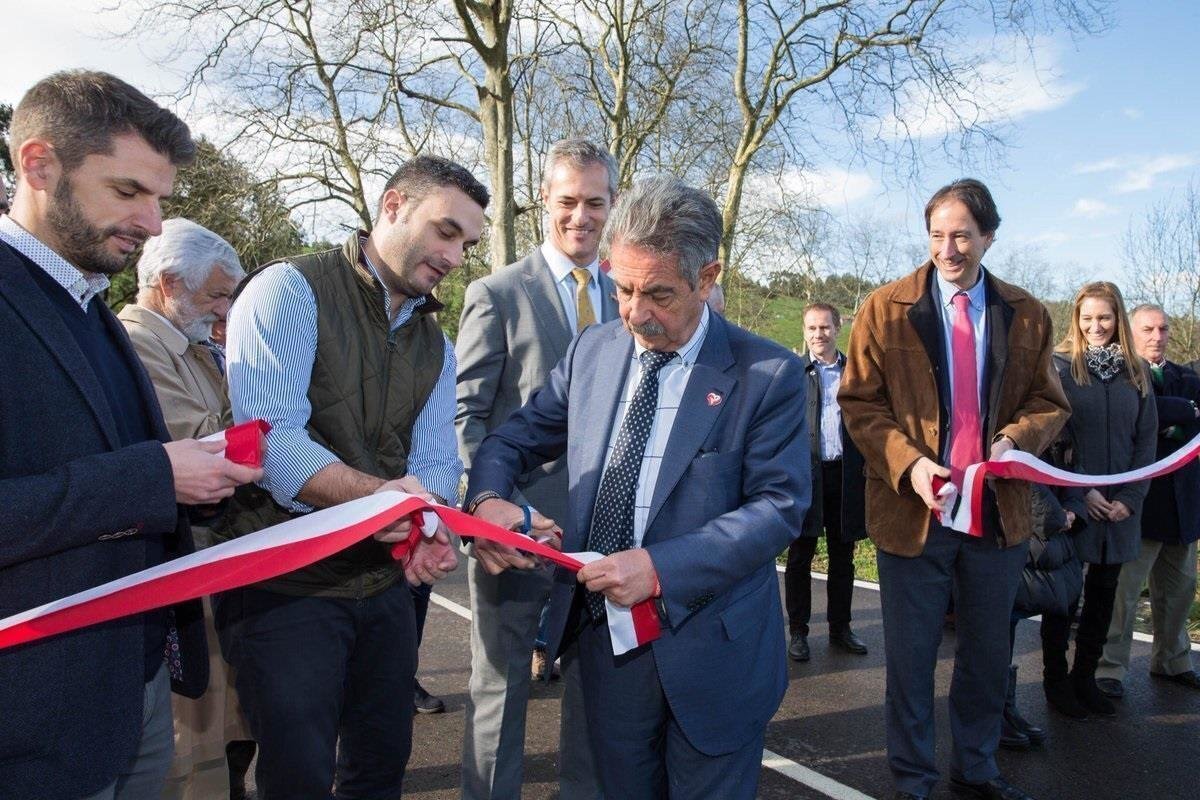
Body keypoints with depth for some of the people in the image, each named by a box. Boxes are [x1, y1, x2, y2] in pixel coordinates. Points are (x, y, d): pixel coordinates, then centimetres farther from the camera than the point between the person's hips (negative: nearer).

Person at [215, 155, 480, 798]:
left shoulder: (436, 347, 10)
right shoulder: (290, 291, -11)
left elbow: (433, 462, 2)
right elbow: (271, 435, -24)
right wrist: (374, 493, -36)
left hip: (385, 581, 7)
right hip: (284, 583, -6)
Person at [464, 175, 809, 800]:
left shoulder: (768, 374, -11)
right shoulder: (593, 351, 2)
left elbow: (780, 506, -14)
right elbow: (514, 439, 9)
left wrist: (660, 567, -24)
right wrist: (488, 500, -14)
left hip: (709, 651, -3)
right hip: (602, 634, 4)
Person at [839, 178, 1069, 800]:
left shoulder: (1026, 315, 5)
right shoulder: (885, 309, -3)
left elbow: (1049, 403, 9)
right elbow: (858, 402, -4)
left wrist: (1017, 438, -13)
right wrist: (907, 461, -19)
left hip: (998, 510, 3)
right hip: (914, 509, -3)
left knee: (988, 654, 17)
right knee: (910, 655, 8)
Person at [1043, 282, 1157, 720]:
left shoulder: (1136, 371, 8)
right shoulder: (1059, 366, -5)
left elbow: (1147, 438, 6)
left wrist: (1130, 498, -4)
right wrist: (1081, 493, -13)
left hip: (1120, 507, 4)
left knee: (1104, 592, 12)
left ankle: (1085, 676, 26)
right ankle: (1056, 680, 18)